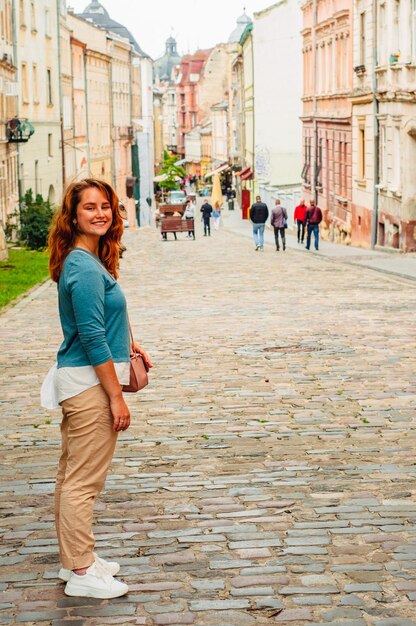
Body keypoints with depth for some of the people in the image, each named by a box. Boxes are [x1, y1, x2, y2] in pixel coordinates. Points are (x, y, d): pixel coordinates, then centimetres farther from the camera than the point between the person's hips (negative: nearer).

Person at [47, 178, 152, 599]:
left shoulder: (85, 261, 11)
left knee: (72, 475, 16)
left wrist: (125, 343, 20)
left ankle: (73, 559, 28)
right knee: (83, 480, -2)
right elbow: (92, 338, -21)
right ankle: (81, 573, 6)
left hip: (76, 379, 10)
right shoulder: (85, 269, -19)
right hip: (90, 382, -10)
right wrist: (116, 397, -18)